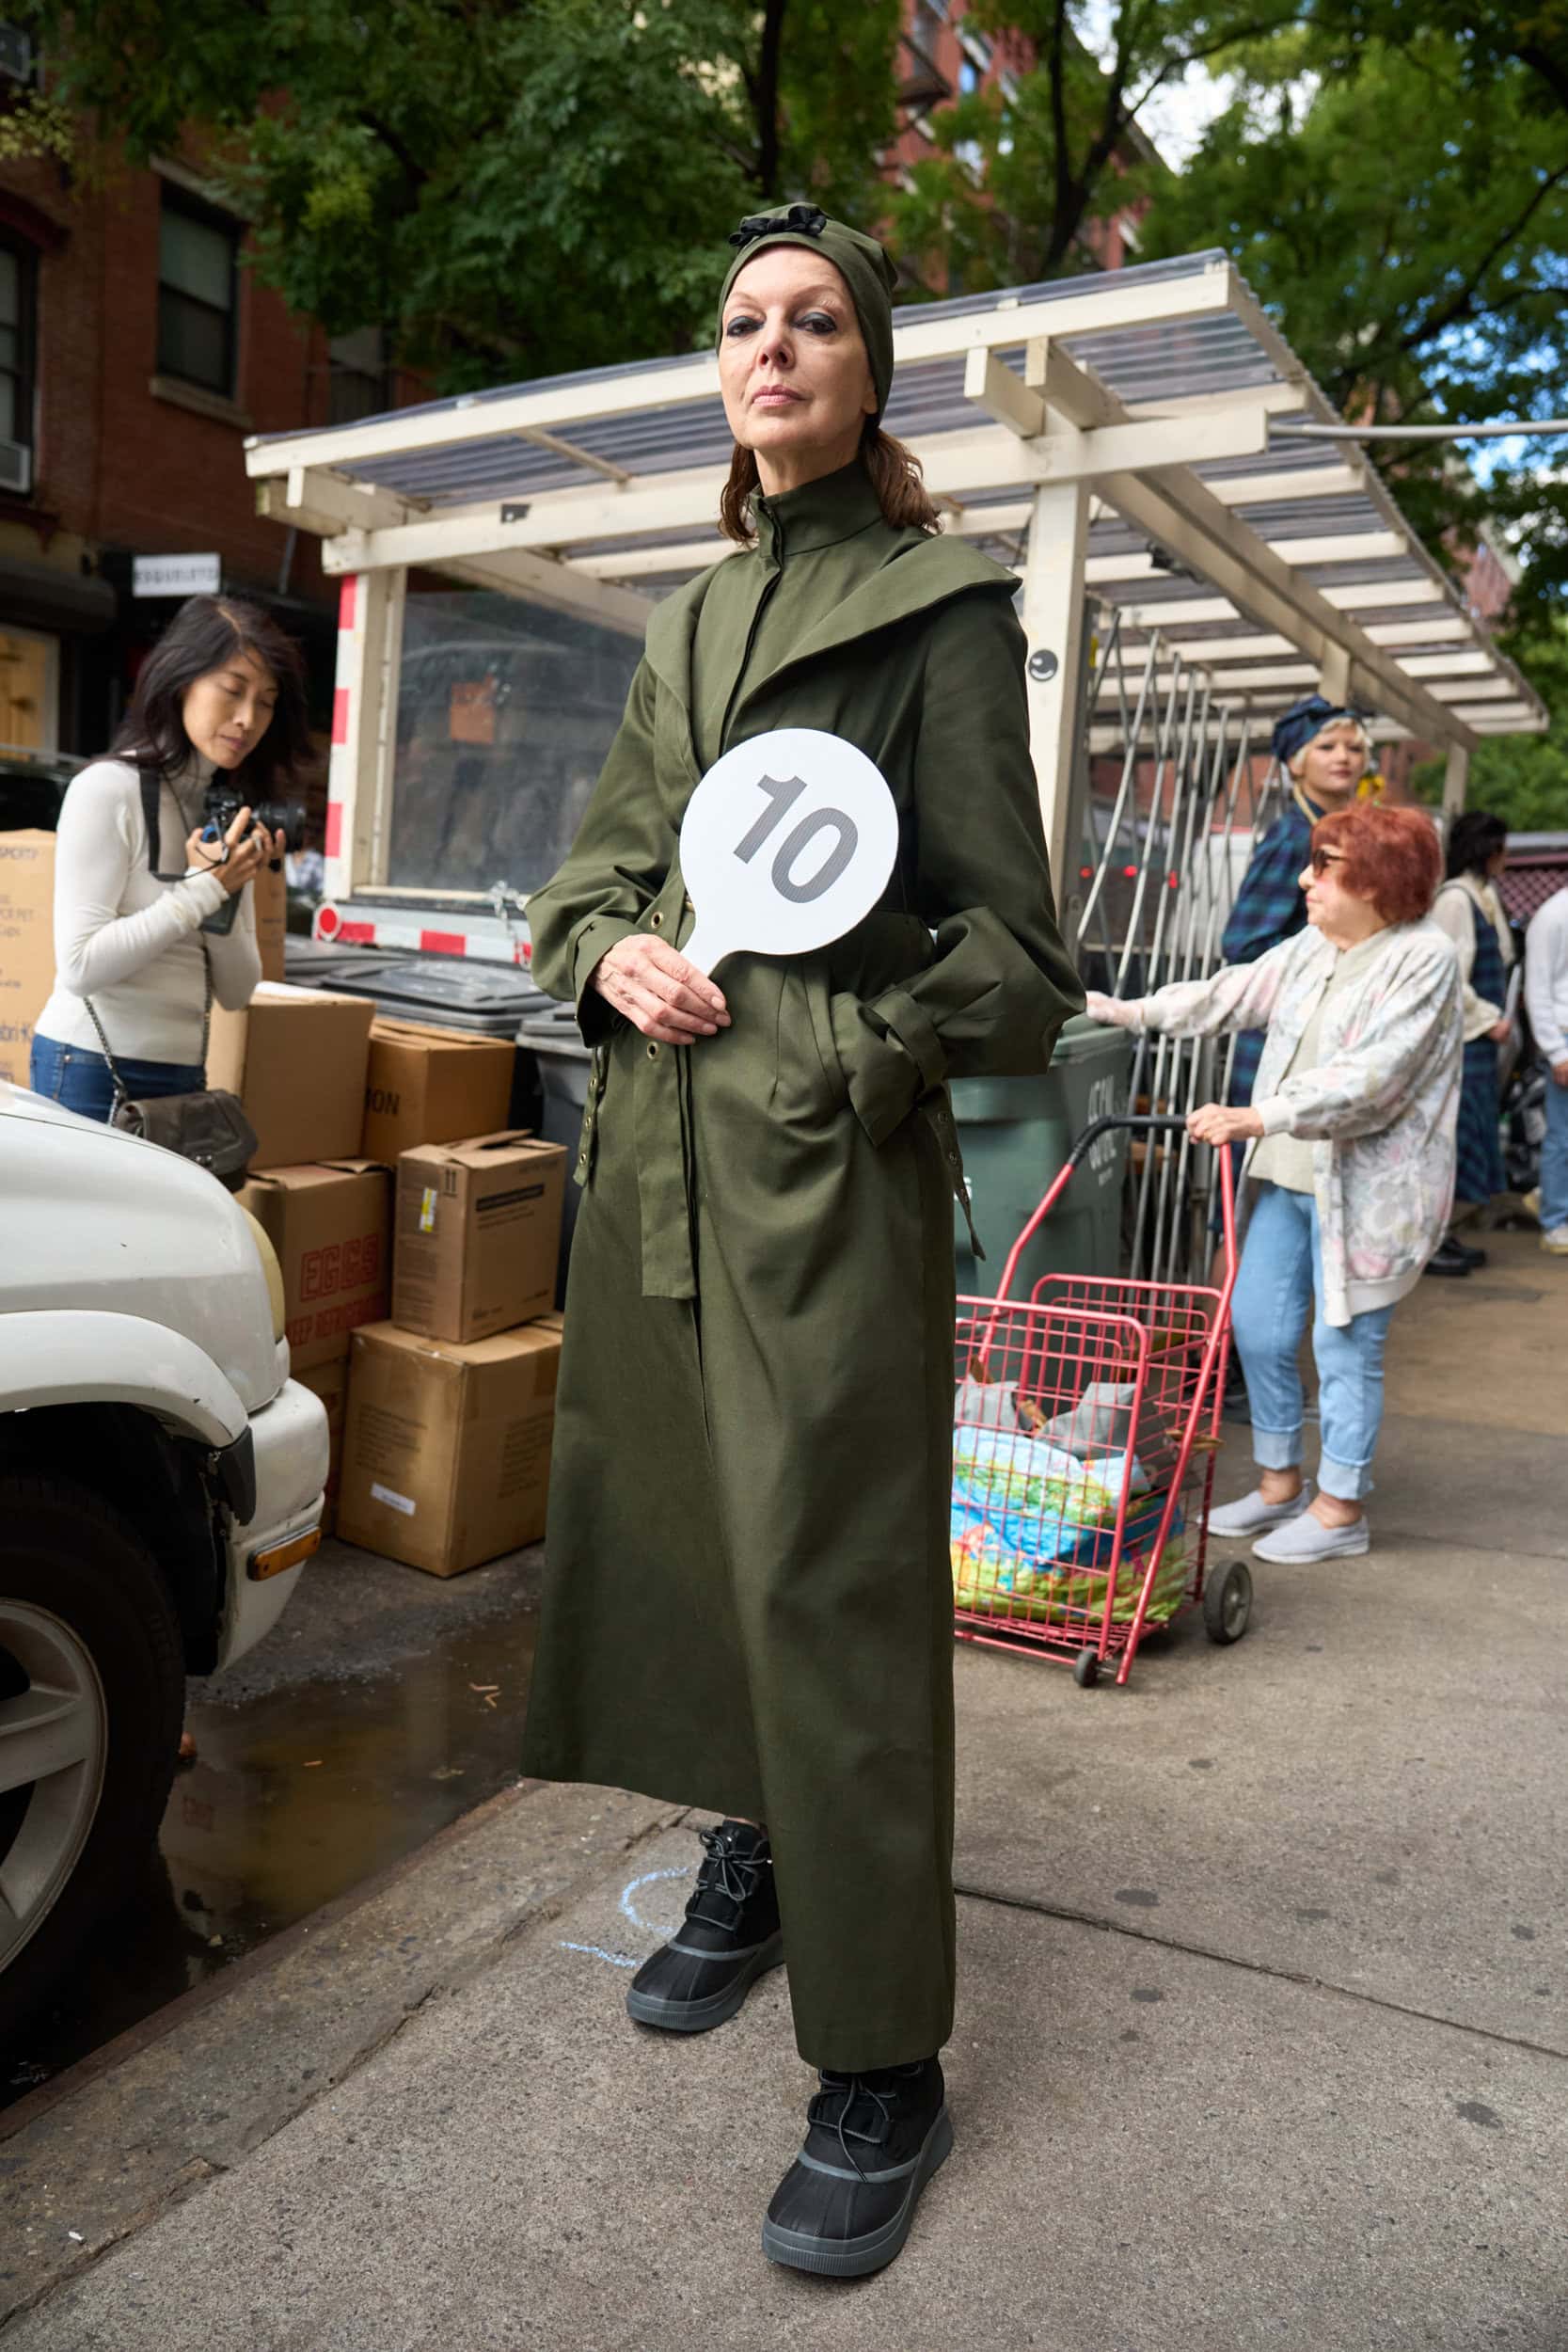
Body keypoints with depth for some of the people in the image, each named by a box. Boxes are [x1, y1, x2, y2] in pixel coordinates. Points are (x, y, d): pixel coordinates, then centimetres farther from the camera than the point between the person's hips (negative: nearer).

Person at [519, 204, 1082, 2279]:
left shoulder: (943, 606, -1)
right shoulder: (686, 623, 17)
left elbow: (1002, 940, -5)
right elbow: (596, 864, 19)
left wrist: (846, 1051, -15)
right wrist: (613, 954, -2)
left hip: (834, 1156, -6)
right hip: (657, 1141, 7)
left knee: (831, 1577, -4)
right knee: (675, 1527, 14)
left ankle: (882, 2063, 12)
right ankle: (748, 1868, 38)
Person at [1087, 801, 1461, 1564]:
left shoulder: (1423, 958, -14)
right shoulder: (1313, 947, 10)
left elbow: (1368, 1078, -24)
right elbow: (1233, 994, 19)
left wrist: (1258, 1117, -33)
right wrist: (1130, 1011, 15)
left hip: (1365, 1188, -8)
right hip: (1289, 1176, 8)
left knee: (1344, 1344, 2)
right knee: (1257, 1328, 11)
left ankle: (1340, 1506, 19)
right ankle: (1279, 1484, 28)